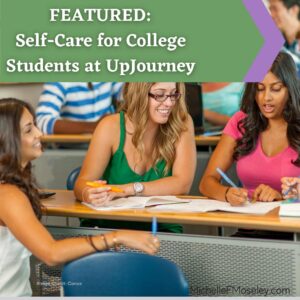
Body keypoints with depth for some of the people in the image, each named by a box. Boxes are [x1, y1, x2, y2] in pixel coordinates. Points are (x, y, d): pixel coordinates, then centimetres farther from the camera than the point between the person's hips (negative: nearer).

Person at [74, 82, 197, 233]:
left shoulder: (182, 123, -5)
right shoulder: (111, 127, -8)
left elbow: (182, 183, -13)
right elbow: (83, 182, -11)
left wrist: (128, 189, -25)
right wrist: (89, 194, -35)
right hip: (107, 227, 0)